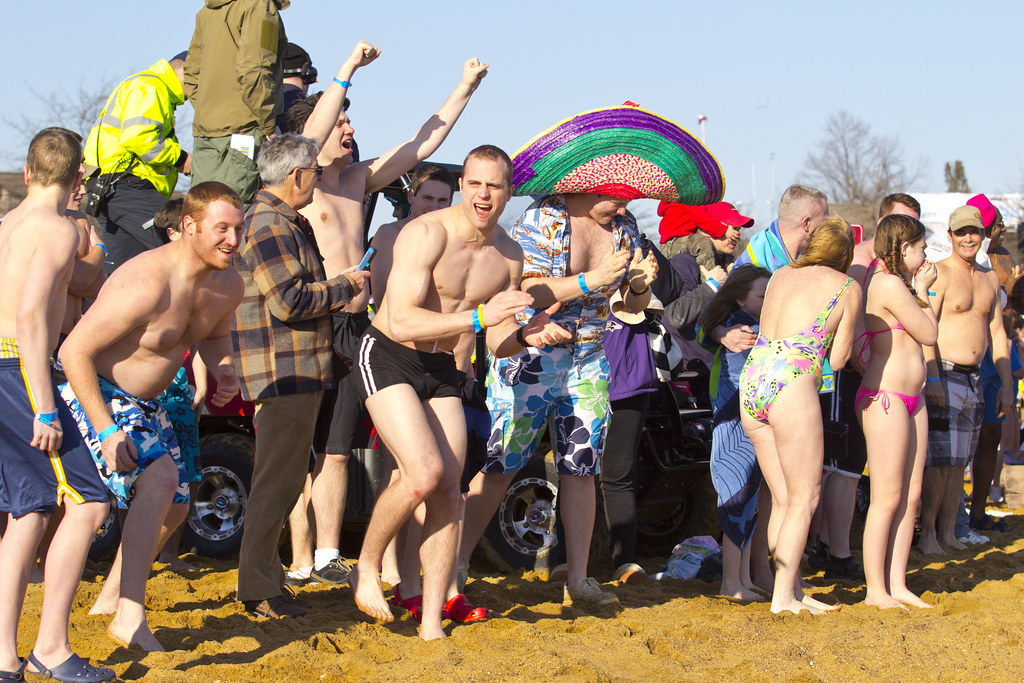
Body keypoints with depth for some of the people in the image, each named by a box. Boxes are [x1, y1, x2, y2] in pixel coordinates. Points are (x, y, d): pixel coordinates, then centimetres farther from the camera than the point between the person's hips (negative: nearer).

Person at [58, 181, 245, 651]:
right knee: (159, 477, -29)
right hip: (96, 396, -9)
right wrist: (107, 431, -31)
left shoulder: (227, 286, -6)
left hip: (145, 403, 9)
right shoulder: (145, 285, -32)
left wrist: (223, 373, -6)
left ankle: (109, 598, 37)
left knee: (175, 505, 18)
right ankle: (130, 617, -31)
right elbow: (73, 351, -29)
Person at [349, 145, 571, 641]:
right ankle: (366, 566, 3)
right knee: (425, 473, -22)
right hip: (389, 357, -6)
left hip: (441, 369, 6)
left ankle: (431, 623, 4)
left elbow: (496, 343, 8)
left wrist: (526, 336, -15)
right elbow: (401, 323, -30)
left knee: (448, 492, -2)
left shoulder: (508, 256, 0)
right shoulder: (426, 234, -21)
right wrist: (480, 317, -34)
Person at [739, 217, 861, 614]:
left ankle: (792, 592, 17)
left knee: (783, 499, 14)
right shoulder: (847, 288, 4)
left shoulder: (780, 276, 20)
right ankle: (783, 597, 0)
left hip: (751, 382, 6)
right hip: (792, 384, -6)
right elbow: (837, 359, 6)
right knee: (804, 499, 4)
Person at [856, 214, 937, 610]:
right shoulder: (890, 285, -15)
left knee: (911, 496, 9)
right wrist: (922, 290, 1)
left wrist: (917, 288, 16)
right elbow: (929, 334, -10)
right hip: (885, 398, -10)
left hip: (911, 398, 10)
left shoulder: (891, 281, 16)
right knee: (887, 499, -5)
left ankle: (897, 585, 13)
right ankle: (875, 589, 1)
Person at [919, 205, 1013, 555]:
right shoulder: (939, 273, -7)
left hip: (974, 380, 7)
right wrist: (932, 378, -23)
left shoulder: (990, 278, 16)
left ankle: (948, 532, 13)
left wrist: (1007, 382, 14)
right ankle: (927, 534, -1)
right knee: (939, 461, -8)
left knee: (958, 462, 8)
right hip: (944, 377, -7)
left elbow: (997, 332, 20)